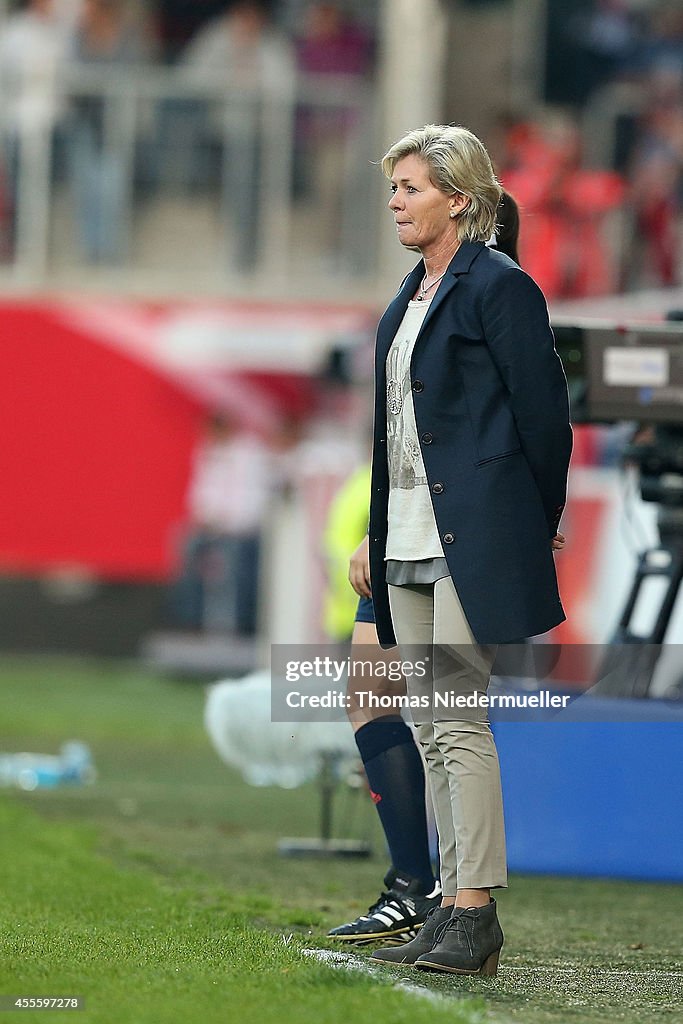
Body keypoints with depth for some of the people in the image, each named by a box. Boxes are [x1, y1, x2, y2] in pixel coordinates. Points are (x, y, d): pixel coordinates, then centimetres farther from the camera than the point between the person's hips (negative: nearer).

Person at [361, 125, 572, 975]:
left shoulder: (499, 286, -10)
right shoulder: (408, 298, 17)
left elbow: (541, 409, -9)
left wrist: (543, 517, -3)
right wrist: (375, 540, 16)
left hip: (474, 536, -9)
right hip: (412, 539, 9)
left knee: (458, 719, -12)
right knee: (431, 728, 9)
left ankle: (475, 918, -11)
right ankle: (451, 912, 13)